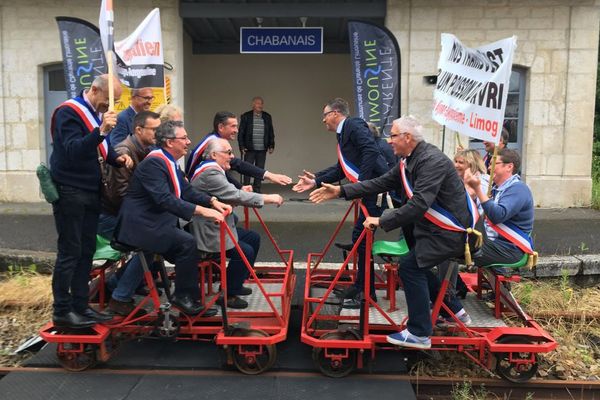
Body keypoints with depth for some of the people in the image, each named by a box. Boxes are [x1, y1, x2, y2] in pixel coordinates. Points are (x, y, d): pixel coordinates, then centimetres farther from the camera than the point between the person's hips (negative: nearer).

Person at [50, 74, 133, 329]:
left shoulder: (98, 113, 13)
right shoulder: (69, 112, -13)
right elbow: (74, 150, -26)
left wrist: (118, 158, -2)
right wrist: (101, 131, -40)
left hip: (91, 192, 8)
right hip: (69, 192, -8)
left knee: (86, 251, 10)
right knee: (70, 252, -4)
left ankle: (80, 306, 18)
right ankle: (62, 312, 6)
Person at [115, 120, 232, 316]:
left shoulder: (169, 162, 12)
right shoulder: (153, 163, -19)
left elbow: (187, 191, 10)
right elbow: (164, 199, -30)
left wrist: (213, 202, -6)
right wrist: (202, 210, -33)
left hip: (154, 222, 10)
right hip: (139, 225, -10)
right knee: (187, 243, -21)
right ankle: (185, 298, -6)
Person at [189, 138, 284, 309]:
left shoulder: (213, 169, 14)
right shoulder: (210, 173, -22)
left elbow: (229, 196, 13)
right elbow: (236, 196, -26)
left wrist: (242, 193, -7)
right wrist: (268, 198, -20)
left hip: (218, 226, 11)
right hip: (207, 233, -11)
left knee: (254, 238, 13)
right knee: (245, 251, -20)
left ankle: (235, 283, 23)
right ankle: (228, 294, -2)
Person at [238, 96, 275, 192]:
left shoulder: (267, 117, 8)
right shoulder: (246, 116, 0)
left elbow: (271, 133, 12)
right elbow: (241, 133, 0)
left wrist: (271, 145, 6)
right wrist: (242, 147, -7)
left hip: (262, 149, 3)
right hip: (249, 149, -3)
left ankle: (257, 189, 16)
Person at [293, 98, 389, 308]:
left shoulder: (355, 126, -8)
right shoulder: (343, 134, 20)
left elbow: (371, 151, -23)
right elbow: (341, 170, 22)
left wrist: (361, 182, -26)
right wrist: (315, 181, 18)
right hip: (372, 191, 10)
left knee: (361, 237, -5)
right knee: (361, 237, 14)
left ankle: (365, 292, 7)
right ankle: (362, 287, 26)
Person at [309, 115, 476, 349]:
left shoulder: (432, 161, -24)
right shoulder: (408, 161, 6)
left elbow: (419, 205, -31)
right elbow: (381, 183, 5)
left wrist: (382, 221, -25)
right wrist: (341, 191, 0)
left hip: (449, 231, -10)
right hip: (433, 225, 10)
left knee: (410, 266, -11)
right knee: (417, 264, 20)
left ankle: (419, 335, -1)